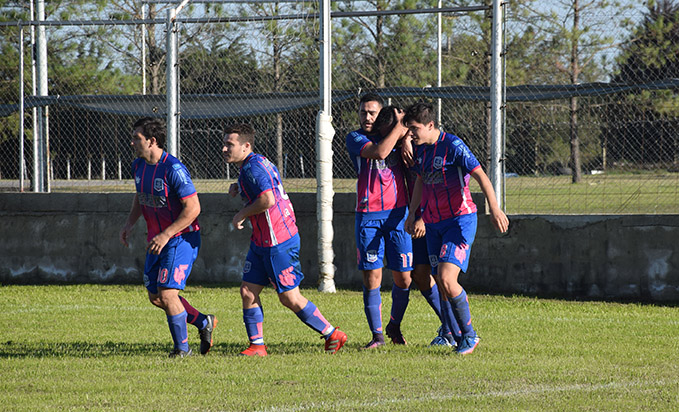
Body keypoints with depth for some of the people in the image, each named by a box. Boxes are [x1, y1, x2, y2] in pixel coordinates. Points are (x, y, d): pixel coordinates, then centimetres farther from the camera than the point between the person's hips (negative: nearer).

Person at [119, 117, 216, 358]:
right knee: (155, 297, 9)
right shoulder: (138, 166, 4)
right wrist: (130, 223, 6)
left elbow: (193, 208, -22)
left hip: (181, 239, -9)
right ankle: (203, 323, 26)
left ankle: (182, 347, 5)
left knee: (167, 293, -13)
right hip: (157, 240, 9)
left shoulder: (173, 169, -22)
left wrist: (165, 235, -25)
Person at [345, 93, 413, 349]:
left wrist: (406, 136, 2)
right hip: (368, 216, -3)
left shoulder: (392, 133, 12)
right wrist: (399, 125, -9)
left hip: (398, 214, 3)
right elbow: (379, 151, -16)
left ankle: (395, 325, 24)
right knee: (371, 277, -5)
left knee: (403, 278, 1)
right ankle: (377, 334, 4)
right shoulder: (355, 138, 0)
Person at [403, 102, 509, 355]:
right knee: (442, 283, 5)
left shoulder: (453, 146, -14)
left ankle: (469, 335, -6)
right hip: (433, 224, 8)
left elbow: (481, 176, -18)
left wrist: (494, 209, -28)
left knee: (447, 279, -19)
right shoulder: (420, 149, 9)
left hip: (460, 219, -8)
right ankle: (462, 334, 18)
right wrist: (412, 215, 26)